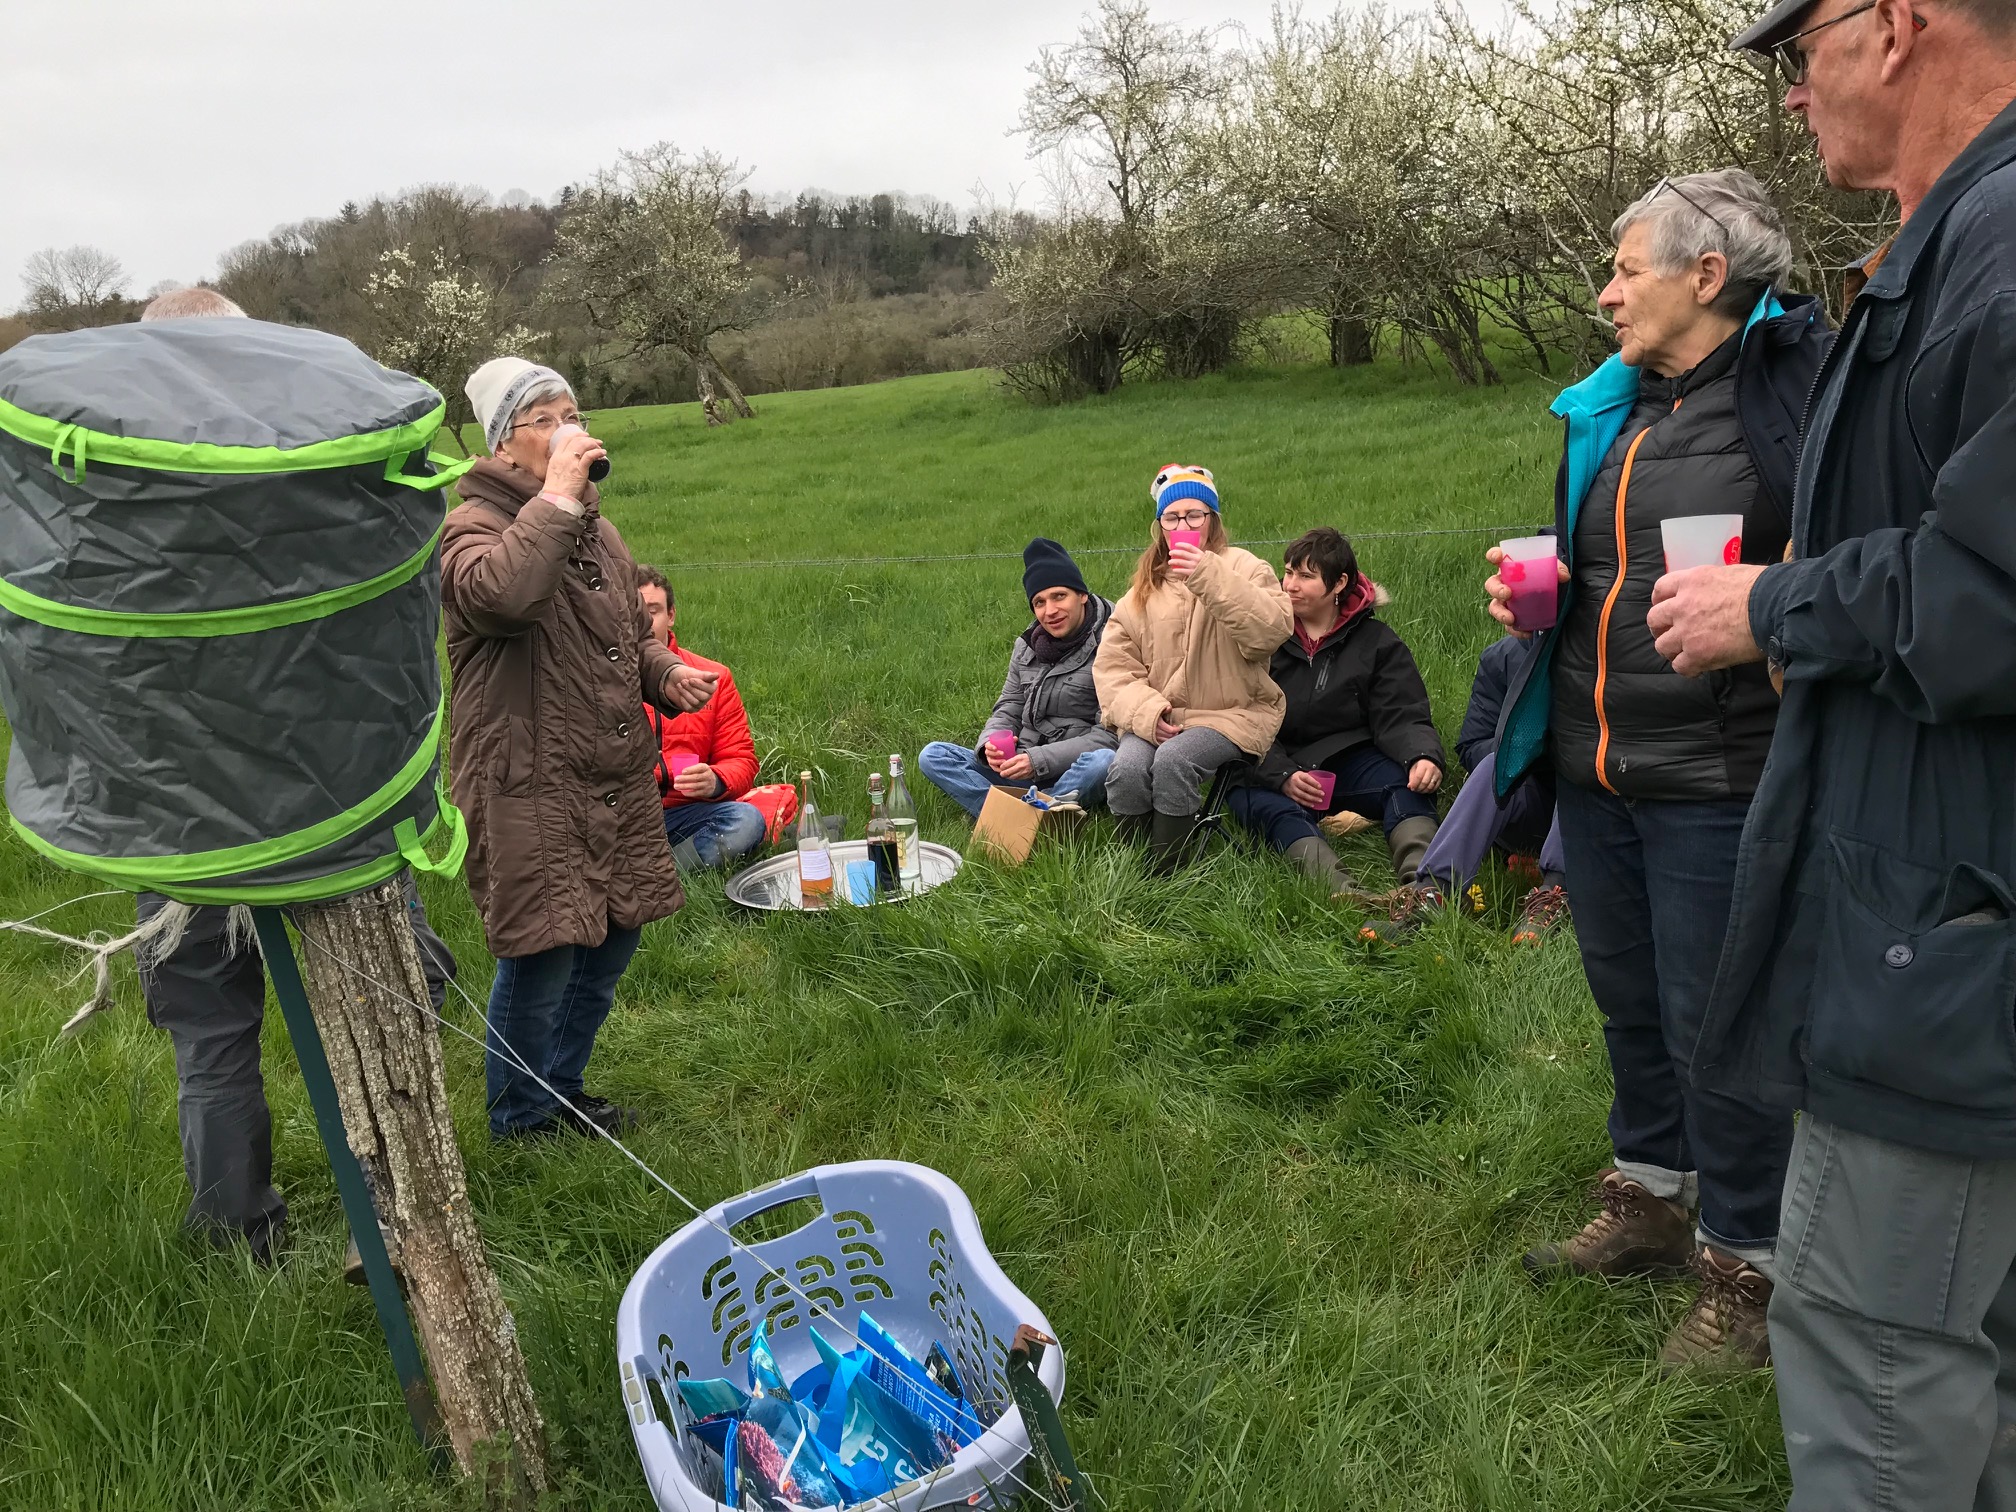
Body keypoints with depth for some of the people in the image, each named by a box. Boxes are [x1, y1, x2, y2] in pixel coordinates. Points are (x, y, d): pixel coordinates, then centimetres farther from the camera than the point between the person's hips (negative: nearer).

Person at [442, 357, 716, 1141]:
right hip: (531, 790, -8)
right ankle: (519, 1118, 23)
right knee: (541, 956, -1)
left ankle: (561, 1089, 37)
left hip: (618, 782, 8)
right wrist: (556, 493, -28)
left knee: (611, 941, 17)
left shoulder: (596, 529, 14)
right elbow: (503, 593, -36)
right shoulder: (472, 530, -11)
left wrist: (666, 672, 5)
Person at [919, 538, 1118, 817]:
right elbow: (1008, 710, 15)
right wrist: (991, 745, -10)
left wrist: (1039, 760, -21)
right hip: (1021, 770, 6)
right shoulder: (1027, 645, 11)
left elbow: (1109, 734, -13)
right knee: (932, 756, -9)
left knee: (1104, 761, -39)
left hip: (1076, 774, -5)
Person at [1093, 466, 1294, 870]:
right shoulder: (1145, 587, 14)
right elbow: (1112, 663, 7)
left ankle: (1160, 874, -17)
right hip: (1159, 715, 3)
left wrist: (1209, 576, -26)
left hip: (1233, 712, -3)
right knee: (1126, 769, -28)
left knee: (1174, 761, -32)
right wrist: (1146, 710, -12)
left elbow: (1273, 630, -18)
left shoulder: (1243, 568, 4)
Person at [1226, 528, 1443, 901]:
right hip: (1269, 769, -1)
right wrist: (1282, 775, -20)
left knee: (1407, 783, -28)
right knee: (1273, 810, -35)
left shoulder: (1376, 641, 9)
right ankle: (1343, 892, -59)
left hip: (1347, 757, 2)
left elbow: (1400, 716, -1)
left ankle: (1421, 880, -54)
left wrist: (1423, 757, -26)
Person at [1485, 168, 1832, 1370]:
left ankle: (1744, 1267, 24)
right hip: (1592, 766, 8)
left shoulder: (1801, 381, -11)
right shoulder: (1609, 406, 13)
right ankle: (1651, 1204, 41)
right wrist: (1531, 589, 6)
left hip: (1715, 781, -8)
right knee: (1630, 1001, 20)